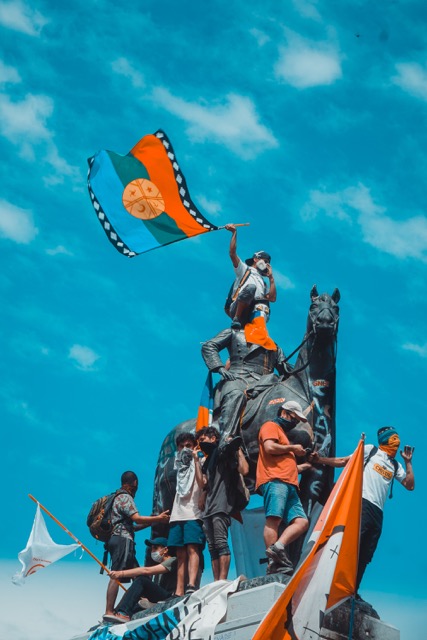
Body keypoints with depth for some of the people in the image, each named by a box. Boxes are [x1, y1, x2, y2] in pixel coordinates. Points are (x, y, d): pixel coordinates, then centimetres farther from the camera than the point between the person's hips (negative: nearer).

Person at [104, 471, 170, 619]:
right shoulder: (126, 497, -4)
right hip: (123, 540, -10)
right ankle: (109, 611, -22)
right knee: (116, 576, -15)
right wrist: (158, 518, -12)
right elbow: (136, 518, -16)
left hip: (117, 539, 10)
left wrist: (150, 523, 26)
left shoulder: (118, 497, 26)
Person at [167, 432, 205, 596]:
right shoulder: (178, 464, 21)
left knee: (192, 549, -18)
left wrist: (196, 460, -10)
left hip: (193, 515, -5)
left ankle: (191, 585, -31)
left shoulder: (198, 463, 7)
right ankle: (179, 591, -2)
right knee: (180, 554, 2)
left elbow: (202, 483, -11)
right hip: (177, 515, 5)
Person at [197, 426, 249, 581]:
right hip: (208, 509, 8)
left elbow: (244, 470, -10)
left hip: (221, 506, -8)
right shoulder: (208, 460, 27)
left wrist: (238, 449, -3)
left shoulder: (225, 453, 3)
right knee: (212, 547, 2)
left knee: (220, 542, -16)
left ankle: (222, 581, -21)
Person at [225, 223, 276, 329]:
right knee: (251, 287, -32)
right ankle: (236, 320, -29)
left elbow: (272, 298, 17)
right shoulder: (245, 269, 22)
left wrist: (271, 278, 18)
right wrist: (234, 233, 1)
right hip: (236, 308, -4)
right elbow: (232, 253, 8)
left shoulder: (263, 282, 34)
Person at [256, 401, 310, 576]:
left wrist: (305, 466, 33)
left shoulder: (283, 433, 36)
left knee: (302, 521, -6)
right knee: (273, 519, -18)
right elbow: (269, 447, -11)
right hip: (274, 481, -10)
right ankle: (274, 563, -27)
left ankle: (277, 547, -21)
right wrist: (292, 448, 0)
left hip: (288, 485, 10)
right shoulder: (271, 426, 9)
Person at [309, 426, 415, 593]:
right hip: (363, 503, -6)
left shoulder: (396, 466, 23)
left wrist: (408, 462, 11)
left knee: (365, 555, 2)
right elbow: (343, 461, 8)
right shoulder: (370, 450, 10)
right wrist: (320, 460, -1)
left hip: (378, 512, 6)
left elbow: (410, 485, 17)